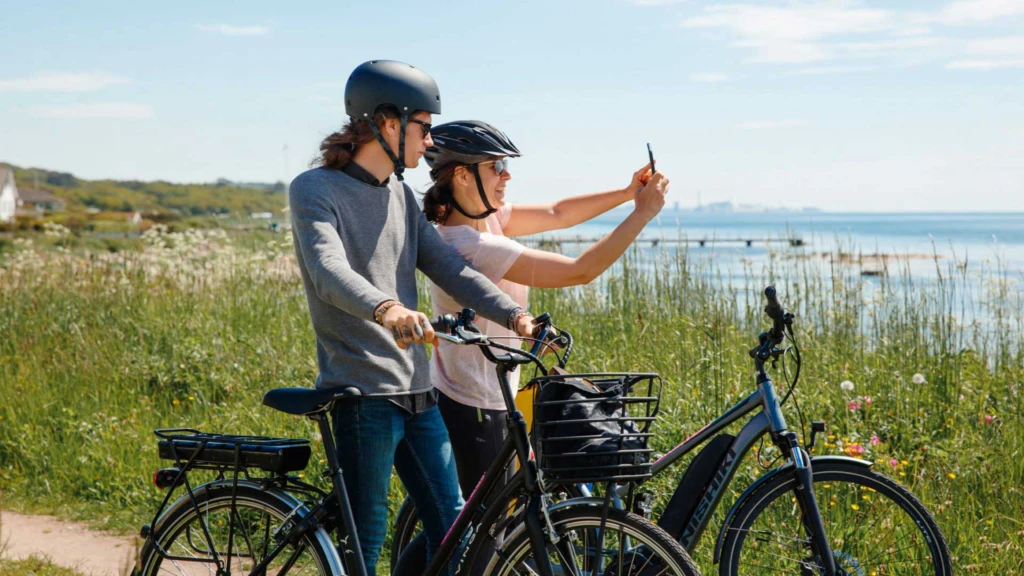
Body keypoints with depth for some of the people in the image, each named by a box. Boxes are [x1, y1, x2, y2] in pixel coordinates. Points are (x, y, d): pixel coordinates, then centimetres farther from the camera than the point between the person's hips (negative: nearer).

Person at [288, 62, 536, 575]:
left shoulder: (400, 195, 16)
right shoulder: (315, 190, -7)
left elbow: (449, 268, 8)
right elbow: (329, 270, -26)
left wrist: (515, 315, -7)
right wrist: (385, 308, -46)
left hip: (417, 390, 7)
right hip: (362, 391, -7)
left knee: (453, 527, 10)